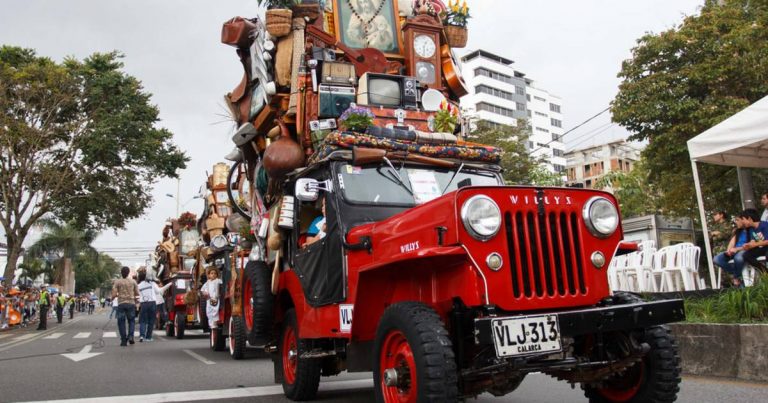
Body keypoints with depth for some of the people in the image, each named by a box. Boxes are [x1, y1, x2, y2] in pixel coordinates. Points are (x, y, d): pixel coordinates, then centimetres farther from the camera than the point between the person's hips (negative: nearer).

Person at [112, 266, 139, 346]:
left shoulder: (117, 282, -1)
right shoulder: (133, 282, 3)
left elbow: (114, 295, -6)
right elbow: (137, 294, 5)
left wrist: (118, 295, 15)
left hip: (121, 304, -1)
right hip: (131, 303, 1)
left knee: (121, 322, 6)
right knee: (131, 320, 14)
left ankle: (124, 340, 4)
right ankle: (130, 335, -7)